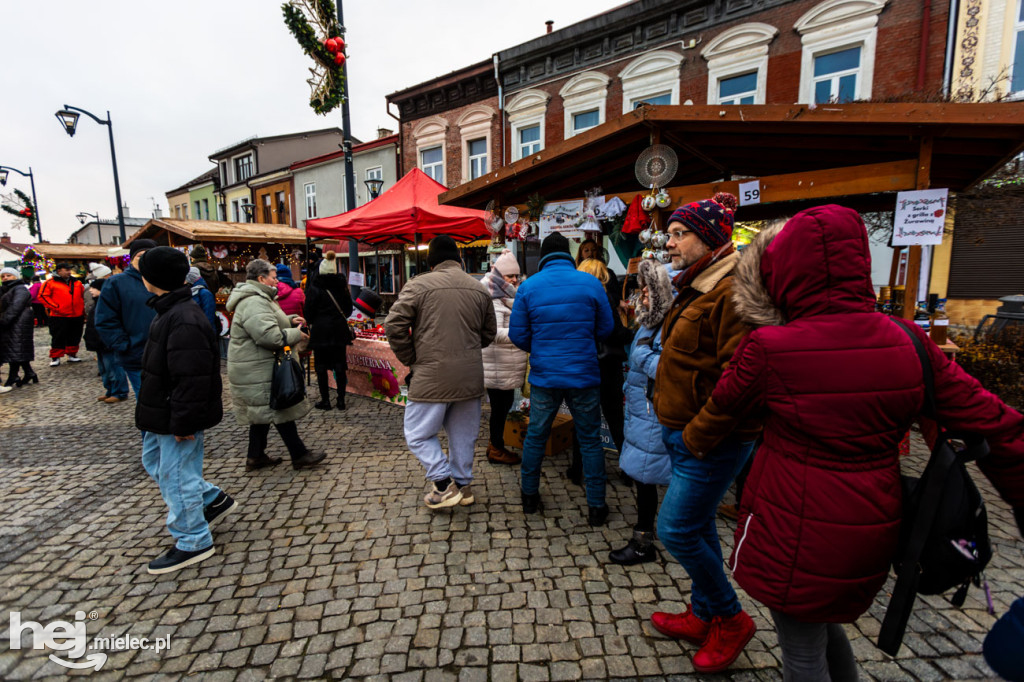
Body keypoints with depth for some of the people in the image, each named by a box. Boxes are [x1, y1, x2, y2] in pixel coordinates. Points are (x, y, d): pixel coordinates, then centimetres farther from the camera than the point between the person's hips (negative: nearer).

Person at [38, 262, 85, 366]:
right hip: (59, 317, -4)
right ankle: (55, 357, 10)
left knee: (75, 337, 11)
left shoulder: (77, 283, 12)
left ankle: (72, 354, 23)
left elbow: (82, 297, 20)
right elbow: (42, 296, -5)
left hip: (77, 316, 4)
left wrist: (82, 310, 13)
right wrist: (55, 307, -12)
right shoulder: (50, 283, -2)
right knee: (58, 338, 1)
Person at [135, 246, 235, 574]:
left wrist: (184, 424, -25)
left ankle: (193, 542, 18)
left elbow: (190, 379, -29)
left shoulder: (183, 321, -27)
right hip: (162, 413, 11)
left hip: (177, 416, -11)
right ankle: (214, 499, 35)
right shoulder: (170, 311, 9)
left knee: (176, 474, 1)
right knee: (154, 461, 24)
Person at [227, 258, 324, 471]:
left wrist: (290, 320, 10)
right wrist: (296, 334, -15)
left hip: (258, 368, 11)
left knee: (262, 412, 17)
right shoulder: (253, 303, -21)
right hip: (257, 372, -11)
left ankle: (256, 457, 28)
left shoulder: (259, 298, 15)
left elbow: (268, 323, 28)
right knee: (281, 411, -4)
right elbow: (270, 336, -30)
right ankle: (299, 456, 4)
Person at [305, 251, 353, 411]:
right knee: (340, 365, 8)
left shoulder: (316, 287, -9)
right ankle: (341, 400, 11)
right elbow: (349, 308, 10)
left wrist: (311, 322, 12)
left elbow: (309, 309, -7)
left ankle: (325, 400, 8)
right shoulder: (342, 284, 3)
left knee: (321, 366, 5)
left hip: (320, 330, -4)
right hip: (339, 330, 4)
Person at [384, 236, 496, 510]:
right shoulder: (479, 289, 7)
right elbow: (488, 335, 13)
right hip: (470, 377, 5)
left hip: (431, 376, -5)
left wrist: (411, 360, 1)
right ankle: (463, 485, 31)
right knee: (463, 433, 18)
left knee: (418, 433, 12)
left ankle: (444, 485, 8)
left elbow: (394, 327, -11)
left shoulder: (418, 285, -6)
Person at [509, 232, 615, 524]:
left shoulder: (528, 287, -3)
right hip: (584, 374, 0)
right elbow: (606, 329, 3)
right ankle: (597, 506, 20)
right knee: (590, 440, 12)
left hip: (543, 376, 1)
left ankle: (530, 497, 30)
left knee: (535, 436, 16)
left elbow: (517, 333, -1)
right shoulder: (590, 283, -3)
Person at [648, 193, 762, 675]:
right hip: (685, 433, 10)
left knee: (676, 529, -1)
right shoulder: (697, 288, 14)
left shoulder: (731, 291, -19)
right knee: (698, 526, 19)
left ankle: (731, 619, 24)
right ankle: (702, 617, 38)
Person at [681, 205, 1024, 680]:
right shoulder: (907, 342, -6)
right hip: (873, 528, 6)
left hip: (797, 530, -6)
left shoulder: (768, 350, -21)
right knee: (824, 620, 31)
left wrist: (693, 440, 17)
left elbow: (720, 413, -4)